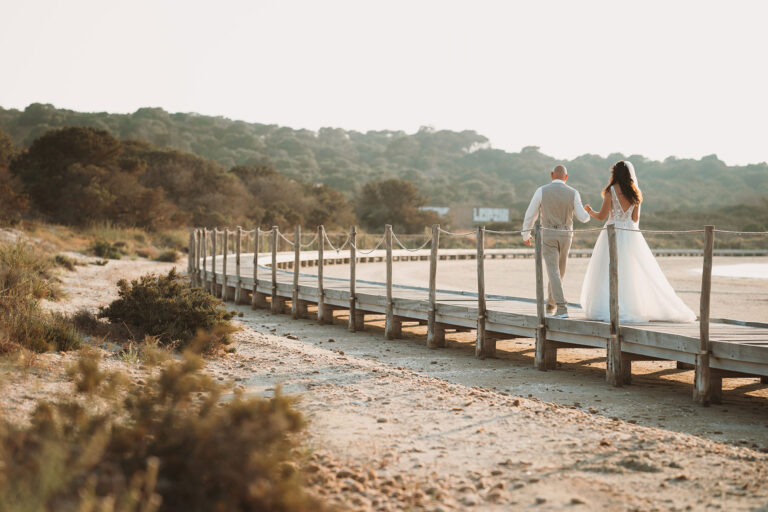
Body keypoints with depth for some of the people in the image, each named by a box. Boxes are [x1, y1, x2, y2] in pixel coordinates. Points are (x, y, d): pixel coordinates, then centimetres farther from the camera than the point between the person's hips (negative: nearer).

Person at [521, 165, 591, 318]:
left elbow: (530, 214, 0)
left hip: (548, 235, -3)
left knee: (554, 272, -7)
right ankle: (551, 304, 34)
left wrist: (525, 235, 15)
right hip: (566, 236, 3)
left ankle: (562, 309, -19)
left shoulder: (542, 191, -6)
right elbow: (583, 217, 0)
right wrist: (588, 214, 27)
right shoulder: (573, 193, -2)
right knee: (559, 271, 20)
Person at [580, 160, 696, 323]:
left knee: (609, 273, -1)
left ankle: (609, 311, -6)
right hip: (631, 234, 5)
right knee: (635, 272, 10)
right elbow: (635, 218, 10)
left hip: (613, 232, -5)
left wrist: (590, 211, 12)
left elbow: (602, 216, -7)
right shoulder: (635, 193, 7)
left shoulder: (611, 191, -8)